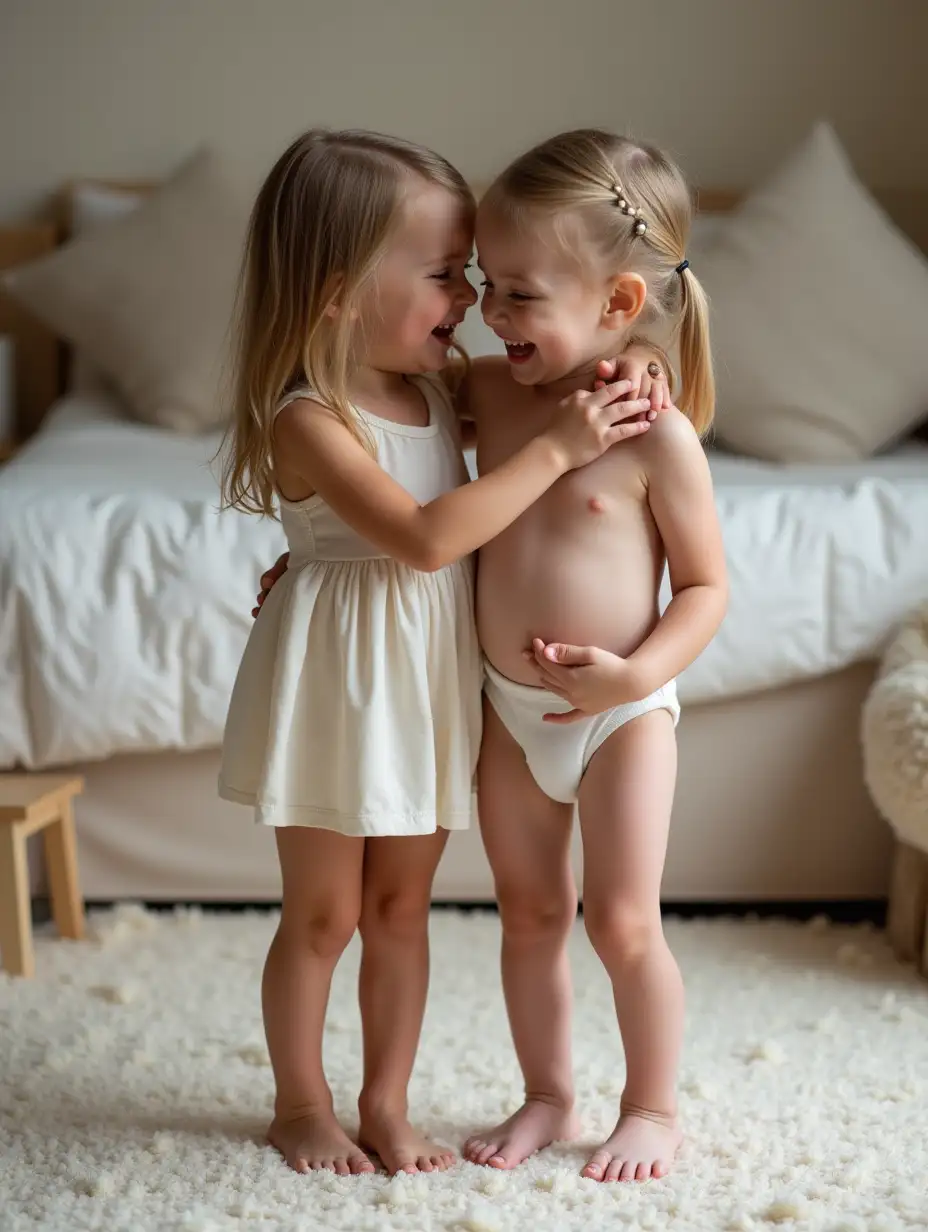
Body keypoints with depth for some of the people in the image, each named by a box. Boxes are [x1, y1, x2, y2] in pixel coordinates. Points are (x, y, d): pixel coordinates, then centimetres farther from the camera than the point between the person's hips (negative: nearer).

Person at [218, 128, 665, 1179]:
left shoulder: (437, 394, 3)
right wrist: (552, 450, -26)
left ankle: (386, 1102, 27)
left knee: (401, 905, 14)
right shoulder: (307, 421, -20)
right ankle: (301, 1104, 26)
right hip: (337, 688, -6)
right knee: (323, 914, 7)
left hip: (427, 685, 6)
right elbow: (426, 536, -29)